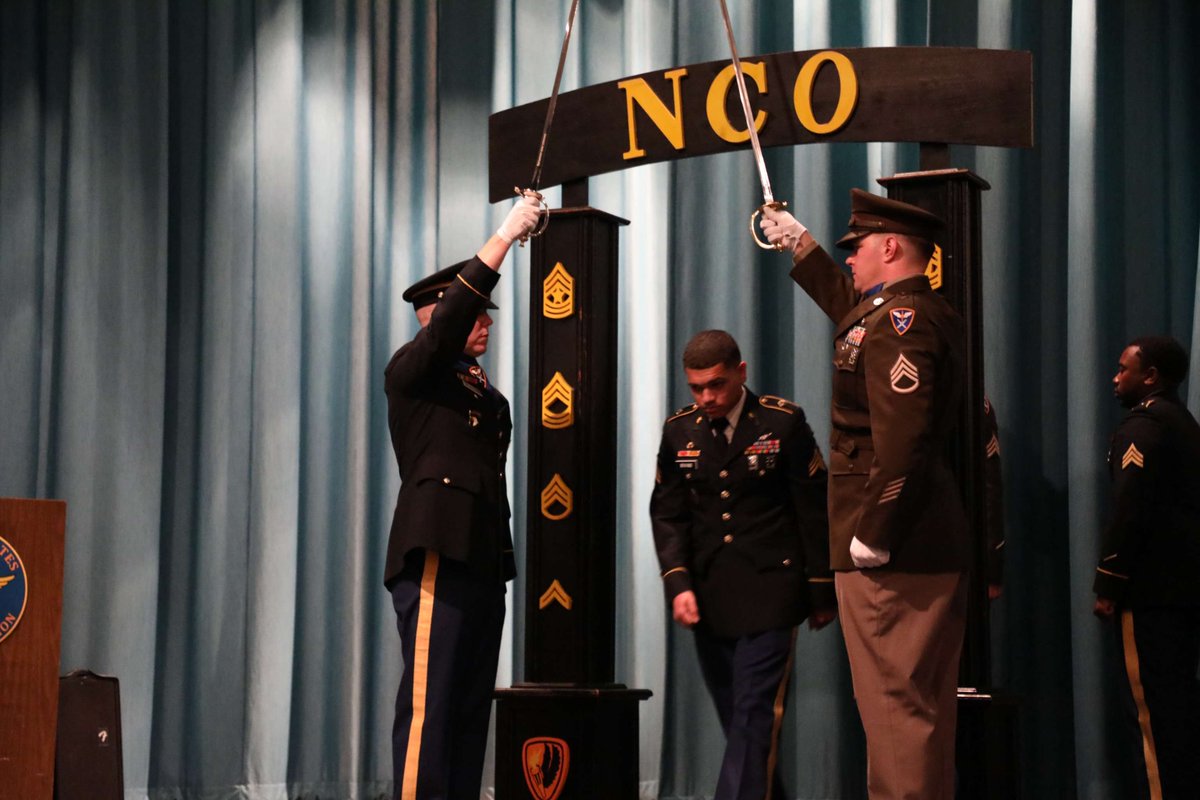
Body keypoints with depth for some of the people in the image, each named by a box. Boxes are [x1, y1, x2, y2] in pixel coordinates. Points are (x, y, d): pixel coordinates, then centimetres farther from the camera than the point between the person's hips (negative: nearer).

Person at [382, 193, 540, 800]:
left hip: (482, 562, 8)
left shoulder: (484, 393, 22)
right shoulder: (411, 370, 1)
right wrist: (505, 235, -14)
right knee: (428, 705, -10)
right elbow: (456, 307, -15)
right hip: (435, 560, -8)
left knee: (471, 707, 5)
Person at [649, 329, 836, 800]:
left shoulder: (783, 422, -5)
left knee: (753, 716, -11)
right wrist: (678, 583, -8)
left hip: (769, 592, -4)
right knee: (737, 720, 9)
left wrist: (821, 592, 0)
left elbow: (814, 510, -1)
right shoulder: (679, 431, 6)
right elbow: (667, 514, 7)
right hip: (708, 598, 4)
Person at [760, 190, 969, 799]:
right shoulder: (929, 313, 16)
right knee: (917, 704, 16)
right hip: (933, 543, 10)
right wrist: (799, 245, 44)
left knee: (896, 704, -8)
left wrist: (873, 537, -23)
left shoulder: (899, 321, -15)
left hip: (892, 550, -10)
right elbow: (849, 306, 38)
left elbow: (902, 439, -26)